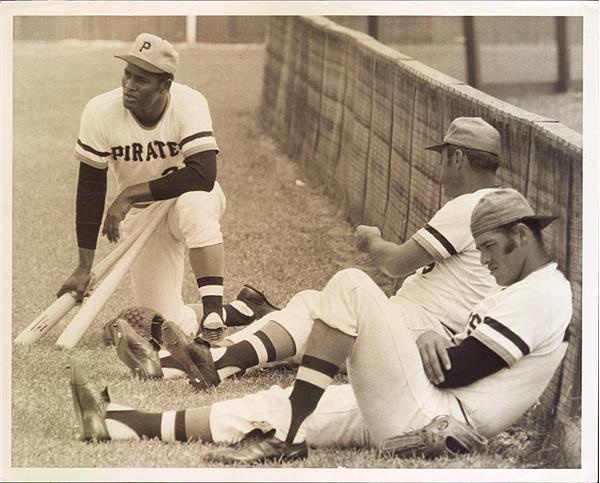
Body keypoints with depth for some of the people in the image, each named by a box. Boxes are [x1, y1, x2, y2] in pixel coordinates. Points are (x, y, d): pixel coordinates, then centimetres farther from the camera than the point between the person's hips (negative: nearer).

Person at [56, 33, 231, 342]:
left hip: (192, 200, -2)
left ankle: (213, 313, -34)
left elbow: (203, 176, -35)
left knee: (194, 203, -41)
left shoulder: (189, 104, -25)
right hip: (141, 215, 2)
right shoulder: (100, 112, -19)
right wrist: (84, 267, -12)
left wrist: (129, 195, -32)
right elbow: (90, 189, -12)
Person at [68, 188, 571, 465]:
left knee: (350, 286, -16)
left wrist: (427, 350, 3)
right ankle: (119, 422, 6)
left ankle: (283, 436, -16)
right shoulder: (524, 290, 23)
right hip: (409, 417, 10)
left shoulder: (540, 296, -10)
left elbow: (454, 372, -15)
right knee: (276, 403, 8)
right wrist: (434, 345, 1)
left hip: (423, 419, -10)